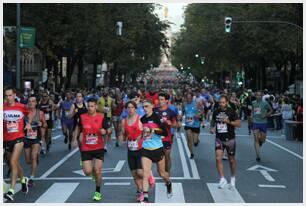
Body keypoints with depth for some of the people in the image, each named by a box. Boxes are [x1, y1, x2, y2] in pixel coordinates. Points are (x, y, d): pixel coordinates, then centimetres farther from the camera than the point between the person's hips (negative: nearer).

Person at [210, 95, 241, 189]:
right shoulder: (216, 112, 3)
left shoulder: (232, 112, -8)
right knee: (218, 158, -14)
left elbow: (238, 124, -10)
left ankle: (233, 178, 32)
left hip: (229, 139, -2)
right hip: (219, 139, 2)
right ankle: (222, 179, -9)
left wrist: (229, 122, -25)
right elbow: (213, 121, 20)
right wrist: (212, 127, 0)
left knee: (231, 160, 11)